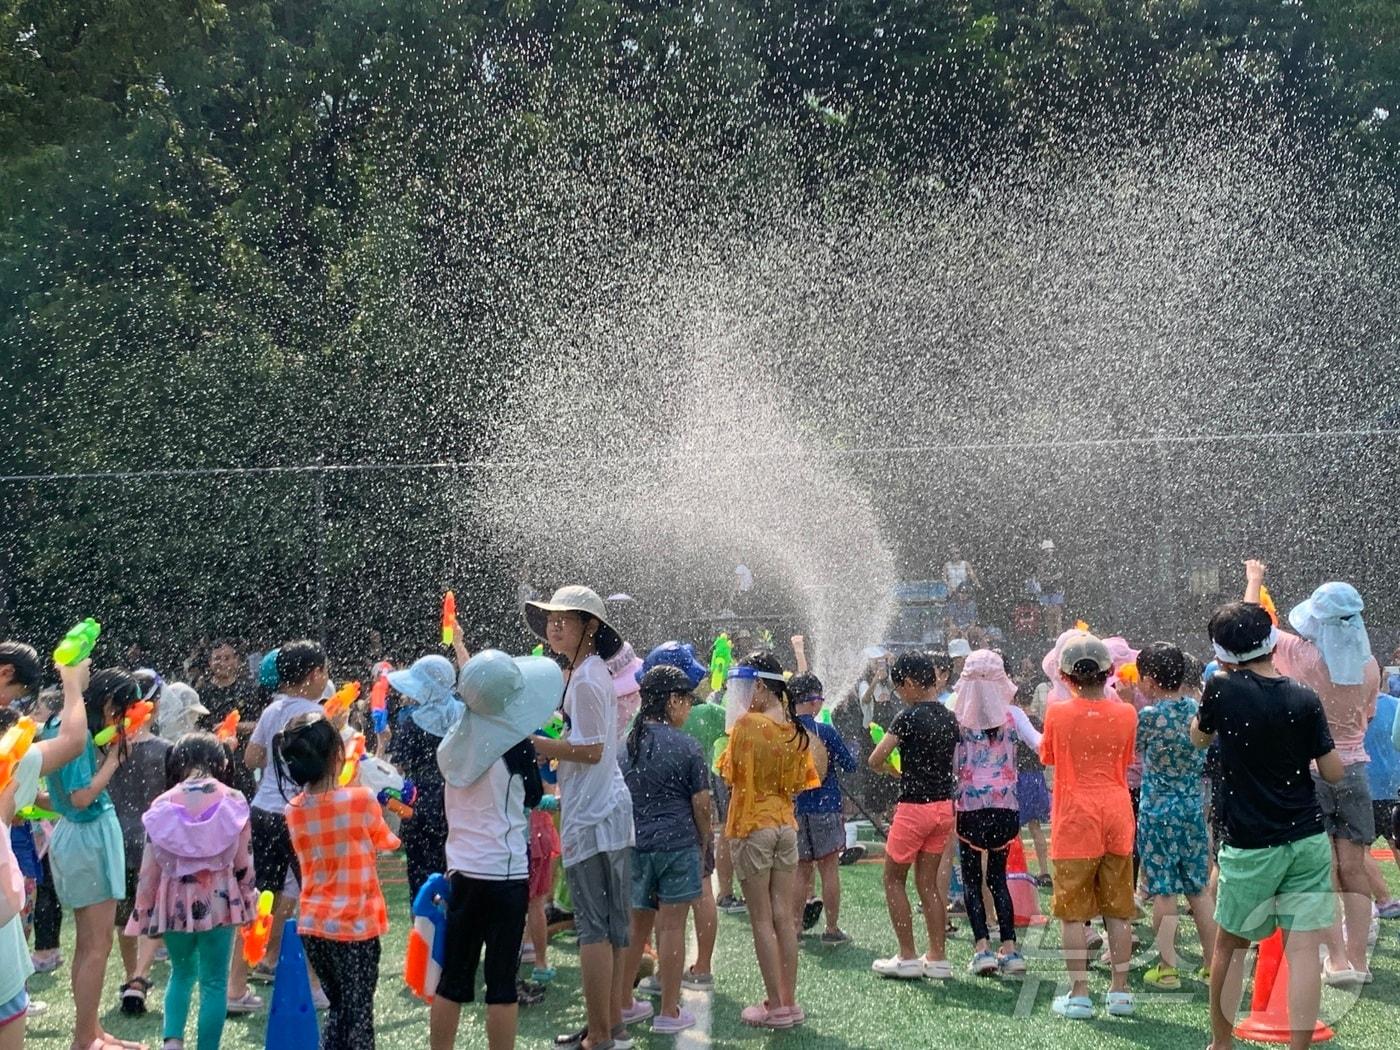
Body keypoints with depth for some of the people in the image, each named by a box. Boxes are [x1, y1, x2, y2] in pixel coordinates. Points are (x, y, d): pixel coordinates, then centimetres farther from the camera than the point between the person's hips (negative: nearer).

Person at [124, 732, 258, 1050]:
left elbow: (149, 867, 0)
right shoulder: (232, 800, -3)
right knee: (214, 981, 6)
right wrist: (249, 901, 13)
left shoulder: (162, 804, -2)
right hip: (219, 900, -2)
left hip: (175, 900, 2)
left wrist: (143, 911, 9)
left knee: (181, 973, 19)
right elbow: (243, 862, 0)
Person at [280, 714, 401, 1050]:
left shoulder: (293, 810, -1)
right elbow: (385, 843, 3)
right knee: (359, 1013, 3)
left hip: (313, 925, 5)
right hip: (355, 925, -5)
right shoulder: (361, 800, -14)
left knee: (338, 1007, 18)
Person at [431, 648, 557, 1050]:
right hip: (505, 871, -5)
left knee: (452, 979, 11)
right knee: (501, 983, 0)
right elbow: (534, 796, 2)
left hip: (462, 869, 5)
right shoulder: (515, 743, -12)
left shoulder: (453, 740, 4)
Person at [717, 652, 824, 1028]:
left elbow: (731, 773, -8)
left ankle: (775, 1007, 3)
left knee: (762, 920, 1)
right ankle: (790, 1001, 14)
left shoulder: (747, 723, -14)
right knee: (784, 918, 10)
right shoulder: (796, 730, 3)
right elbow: (801, 781, 8)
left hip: (751, 825, -6)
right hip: (786, 825, 6)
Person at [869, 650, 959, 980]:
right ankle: (937, 958, 11)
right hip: (944, 805, 7)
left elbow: (875, 760, -18)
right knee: (928, 882, 13)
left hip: (915, 807, -6)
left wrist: (892, 770, 2)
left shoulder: (909, 717, -14)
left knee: (894, 879, 7)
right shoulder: (949, 718, 6)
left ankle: (907, 958, 4)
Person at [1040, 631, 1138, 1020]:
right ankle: (1120, 991, 13)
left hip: (1075, 817, -3)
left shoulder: (1057, 714, -7)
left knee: (1073, 912, 2)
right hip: (1117, 816, 3)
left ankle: (1079, 993, 1)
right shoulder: (1126, 714, -1)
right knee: (1118, 909, 9)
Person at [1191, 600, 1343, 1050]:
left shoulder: (1223, 689, -9)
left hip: (1250, 846, -1)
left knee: (1230, 945, 16)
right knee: (1303, 949, 0)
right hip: (1308, 840, 1)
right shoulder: (1304, 700, -5)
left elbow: (1198, 737, 12)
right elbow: (1334, 772, 0)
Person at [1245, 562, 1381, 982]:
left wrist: (1254, 580, 20)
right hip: (1353, 771, 3)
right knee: (1354, 872, 7)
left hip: (1308, 771, -3)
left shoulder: (1302, 656, -12)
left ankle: (1338, 960, -4)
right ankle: (1358, 959, 12)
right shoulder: (1369, 667, -3)